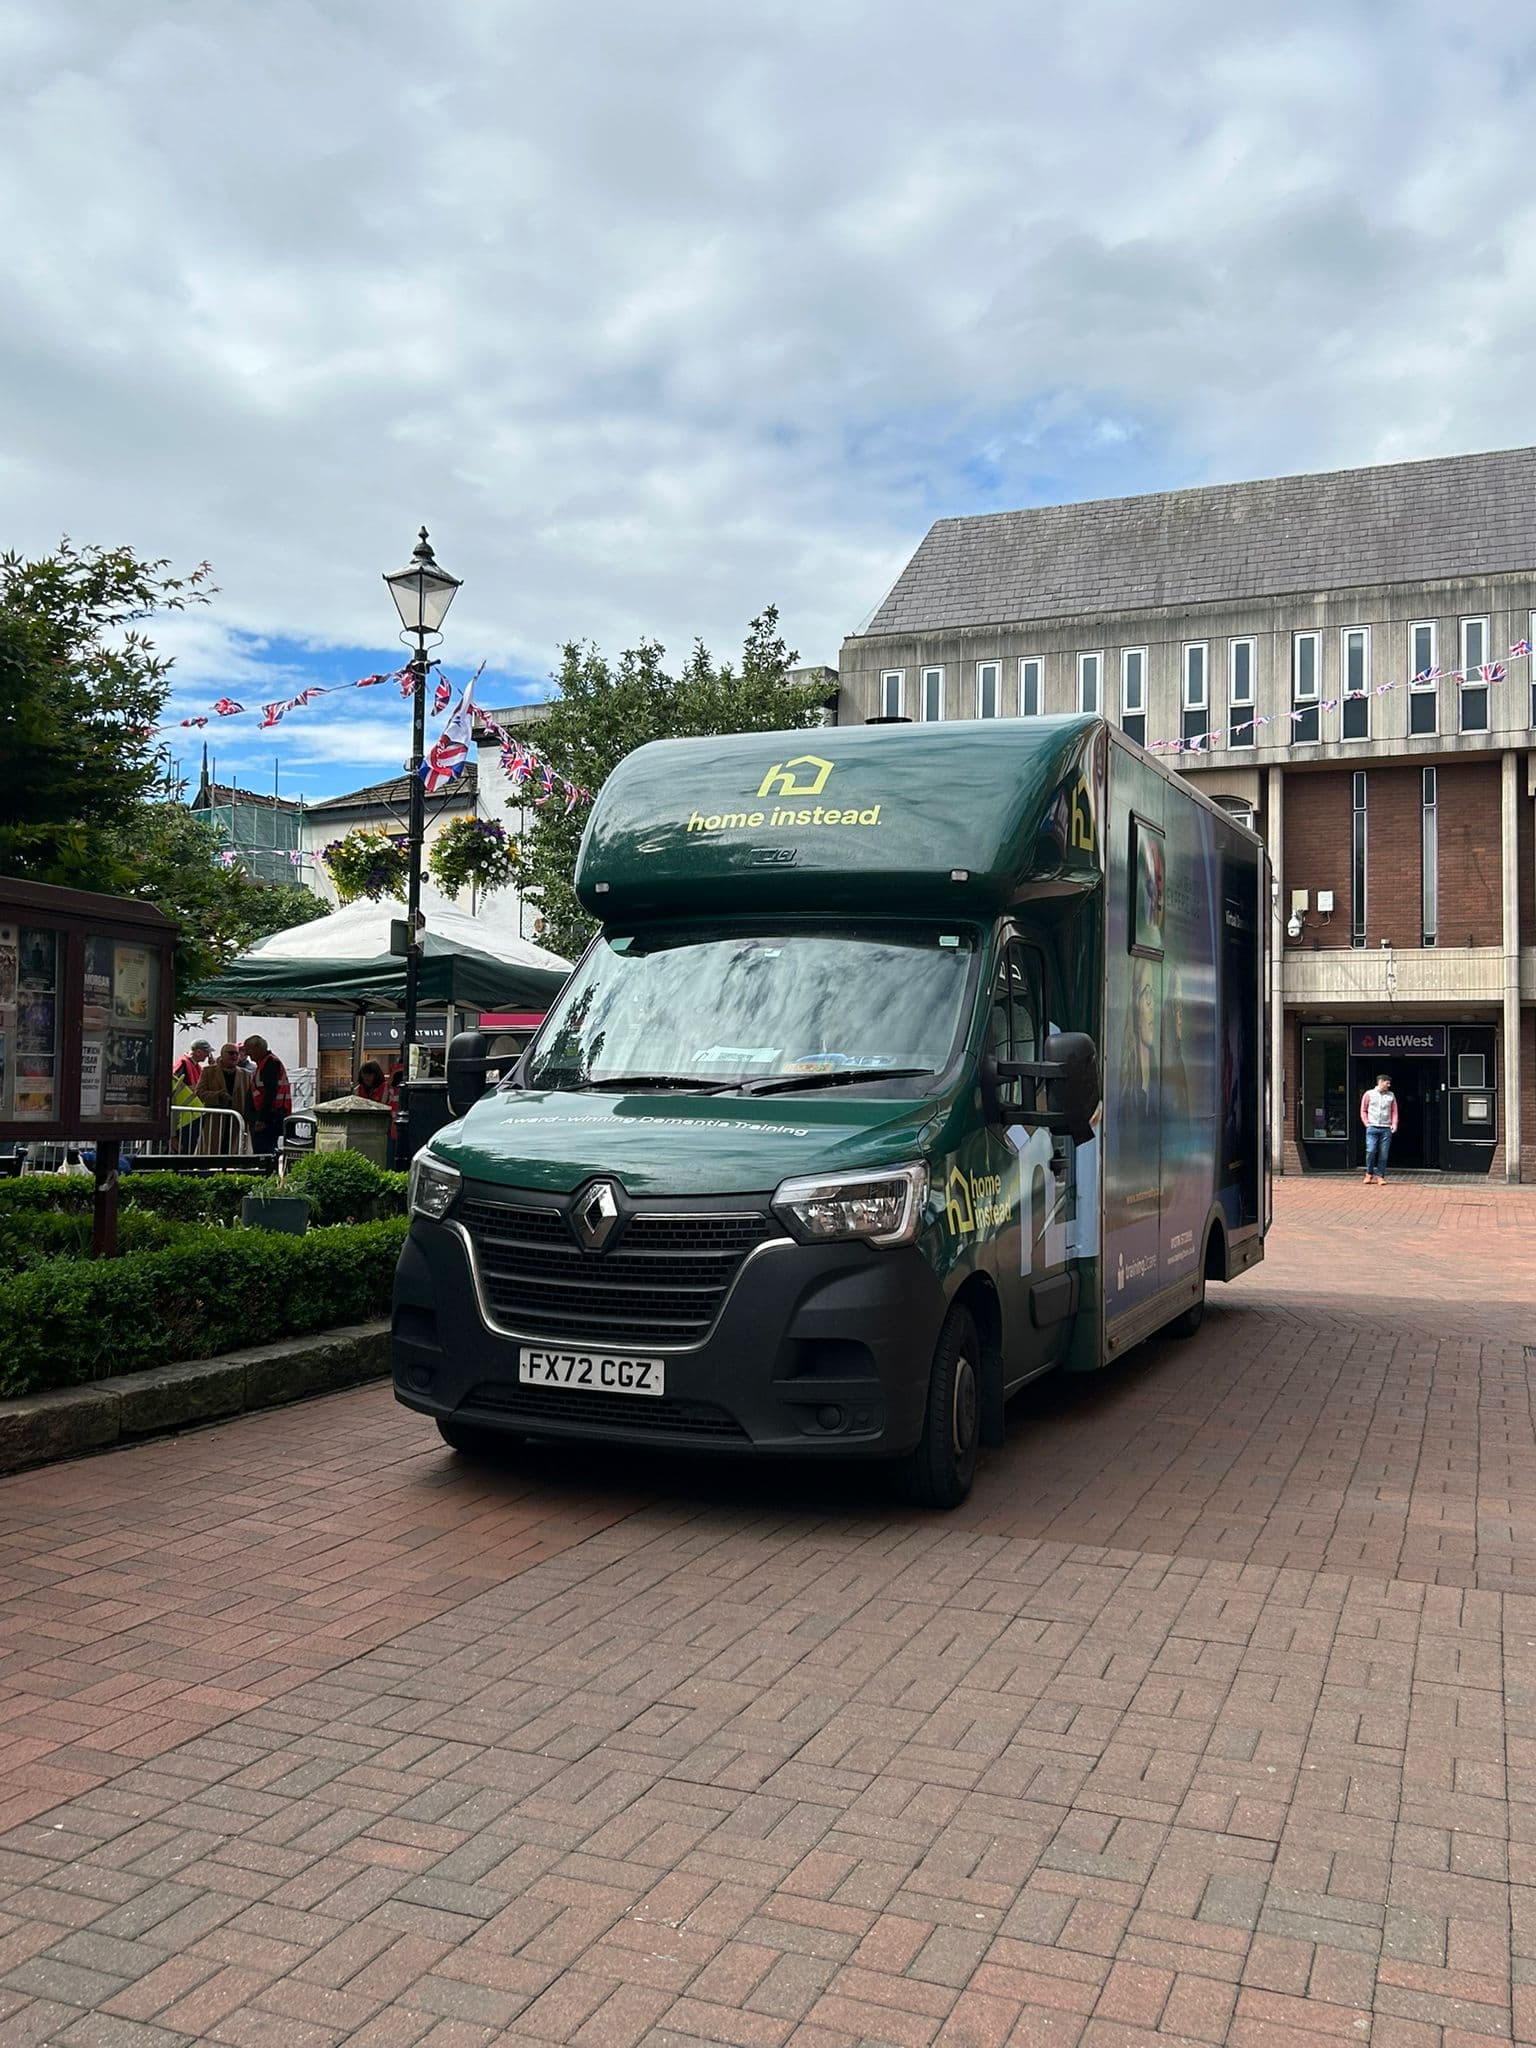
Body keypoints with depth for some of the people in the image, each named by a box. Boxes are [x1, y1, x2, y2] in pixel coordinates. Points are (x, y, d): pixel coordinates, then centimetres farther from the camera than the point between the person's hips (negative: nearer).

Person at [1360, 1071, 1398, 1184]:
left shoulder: (1391, 1096, 12)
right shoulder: (1369, 1094, 6)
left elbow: (1394, 1112, 13)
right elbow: (1363, 1110, 9)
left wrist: (1394, 1124, 0)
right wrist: (1367, 1123, -1)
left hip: (1386, 1129, 2)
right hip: (1372, 1128, -2)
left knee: (1383, 1154, -1)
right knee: (1371, 1151, -10)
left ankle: (1380, 1176, 8)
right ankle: (1369, 1173, 9)